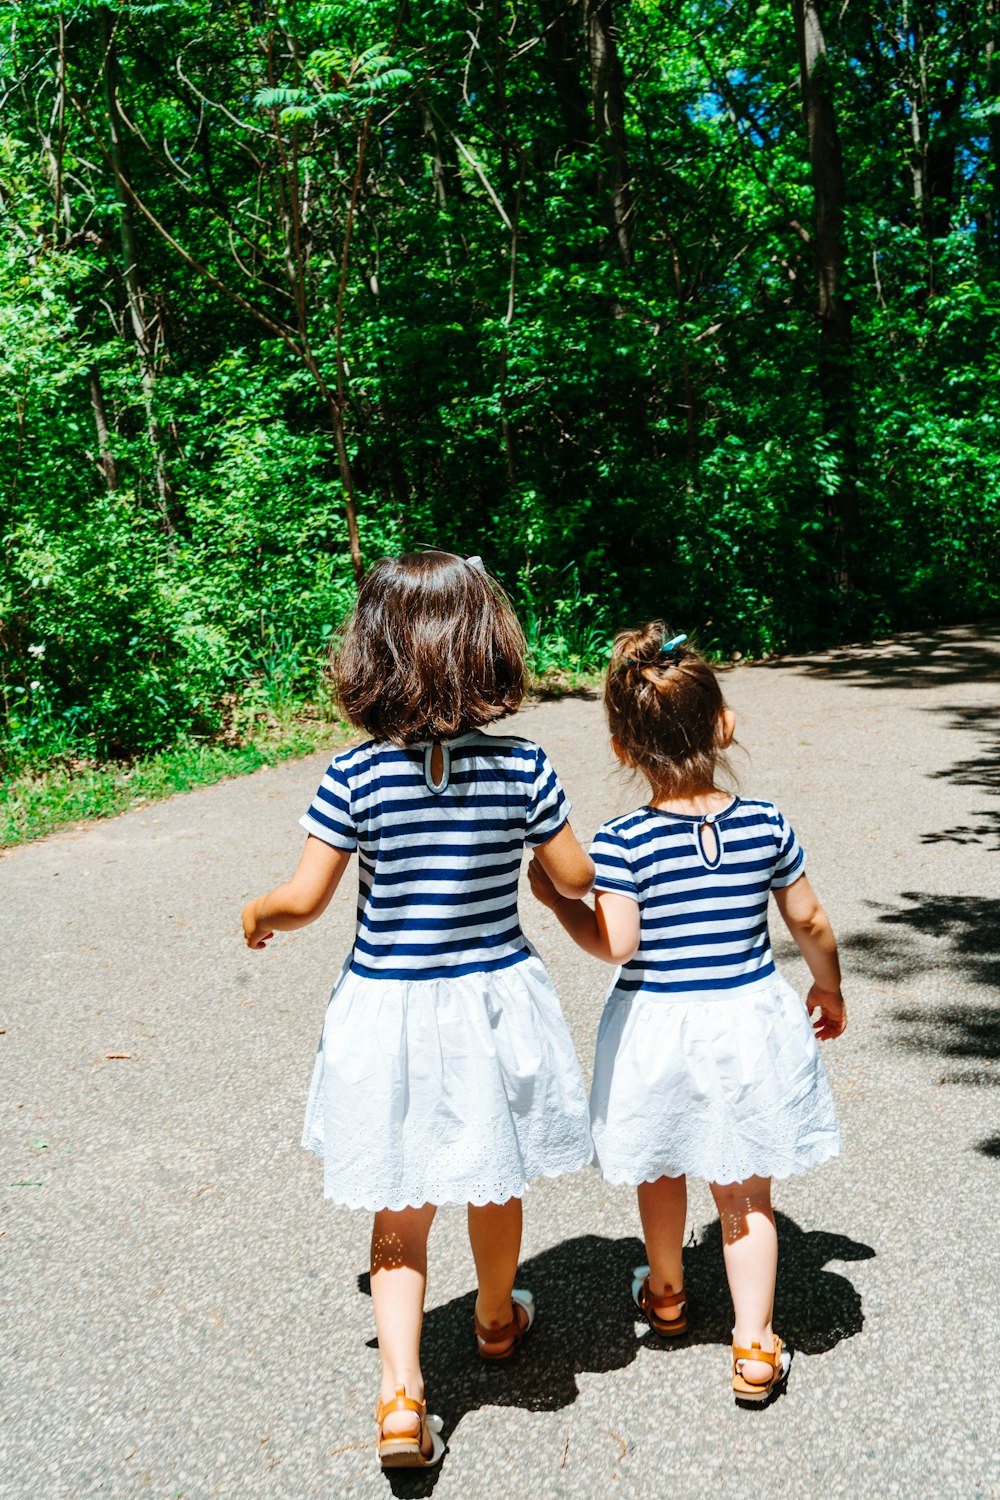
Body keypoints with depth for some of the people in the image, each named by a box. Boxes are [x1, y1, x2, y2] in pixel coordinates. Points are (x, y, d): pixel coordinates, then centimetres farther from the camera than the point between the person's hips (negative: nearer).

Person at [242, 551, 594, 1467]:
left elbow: (305, 901, -10)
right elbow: (575, 879, -3)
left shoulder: (355, 778, -14)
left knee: (400, 1213, 15)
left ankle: (401, 1395, 11)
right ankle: (497, 1320, 48)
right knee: (495, 1185, 24)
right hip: (492, 1004, 1)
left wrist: (259, 915, 12)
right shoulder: (522, 768, -12)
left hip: (389, 1009, -1)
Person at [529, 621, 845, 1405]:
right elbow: (810, 922, 1)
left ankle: (666, 1294, 46)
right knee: (746, 1194, 15)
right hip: (749, 1019, 1)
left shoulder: (623, 842, -18)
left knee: (661, 1170, 24)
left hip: (657, 1026, -1)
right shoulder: (766, 825, -8)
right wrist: (830, 989, 19)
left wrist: (555, 897, -3)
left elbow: (614, 943, -19)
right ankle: (756, 1346, 19)